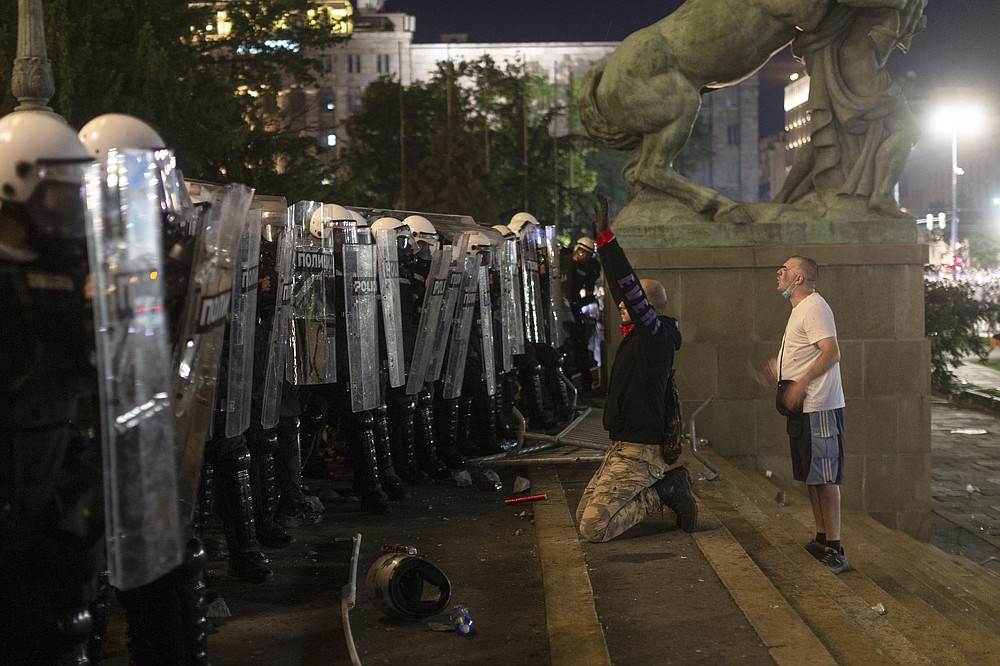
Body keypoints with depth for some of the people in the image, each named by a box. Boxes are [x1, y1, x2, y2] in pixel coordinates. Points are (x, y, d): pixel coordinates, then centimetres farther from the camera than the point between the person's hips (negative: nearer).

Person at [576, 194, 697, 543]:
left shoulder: (656, 335, -15)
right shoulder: (639, 335, 10)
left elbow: (629, 287, -26)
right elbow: (620, 286, 16)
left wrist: (605, 235, -27)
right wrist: (601, 242, 14)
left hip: (638, 451, -10)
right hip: (623, 447, 10)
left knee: (593, 527, -15)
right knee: (584, 516, 12)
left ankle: (664, 491, -1)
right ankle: (668, 485, 13)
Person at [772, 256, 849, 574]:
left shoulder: (814, 307, -13)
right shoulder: (800, 309, 19)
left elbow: (831, 352, -23)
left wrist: (800, 384, -25)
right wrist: (777, 369, 20)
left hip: (819, 407, -11)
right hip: (802, 408, 11)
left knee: (824, 477, -9)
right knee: (812, 476, 14)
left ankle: (834, 547, -7)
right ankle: (822, 539, 22)